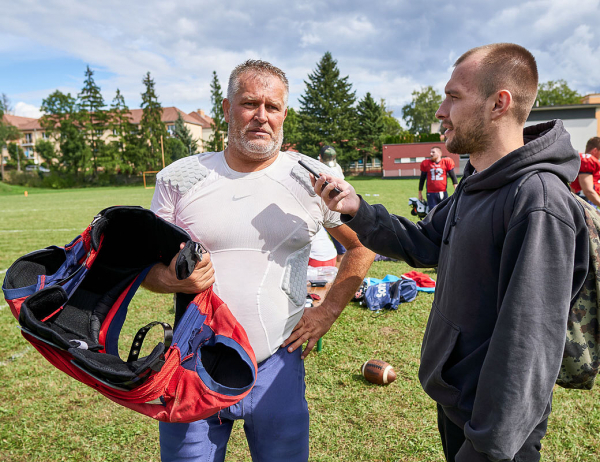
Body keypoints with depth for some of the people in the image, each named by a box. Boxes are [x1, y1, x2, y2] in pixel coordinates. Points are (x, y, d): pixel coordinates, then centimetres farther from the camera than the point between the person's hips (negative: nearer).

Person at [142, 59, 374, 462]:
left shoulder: (313, 179, -2)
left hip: (277, 367, 0)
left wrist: (328, 312, 1)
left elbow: (363, 245, 8)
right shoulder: (179, 178, -1)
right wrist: (172, 279, -18)